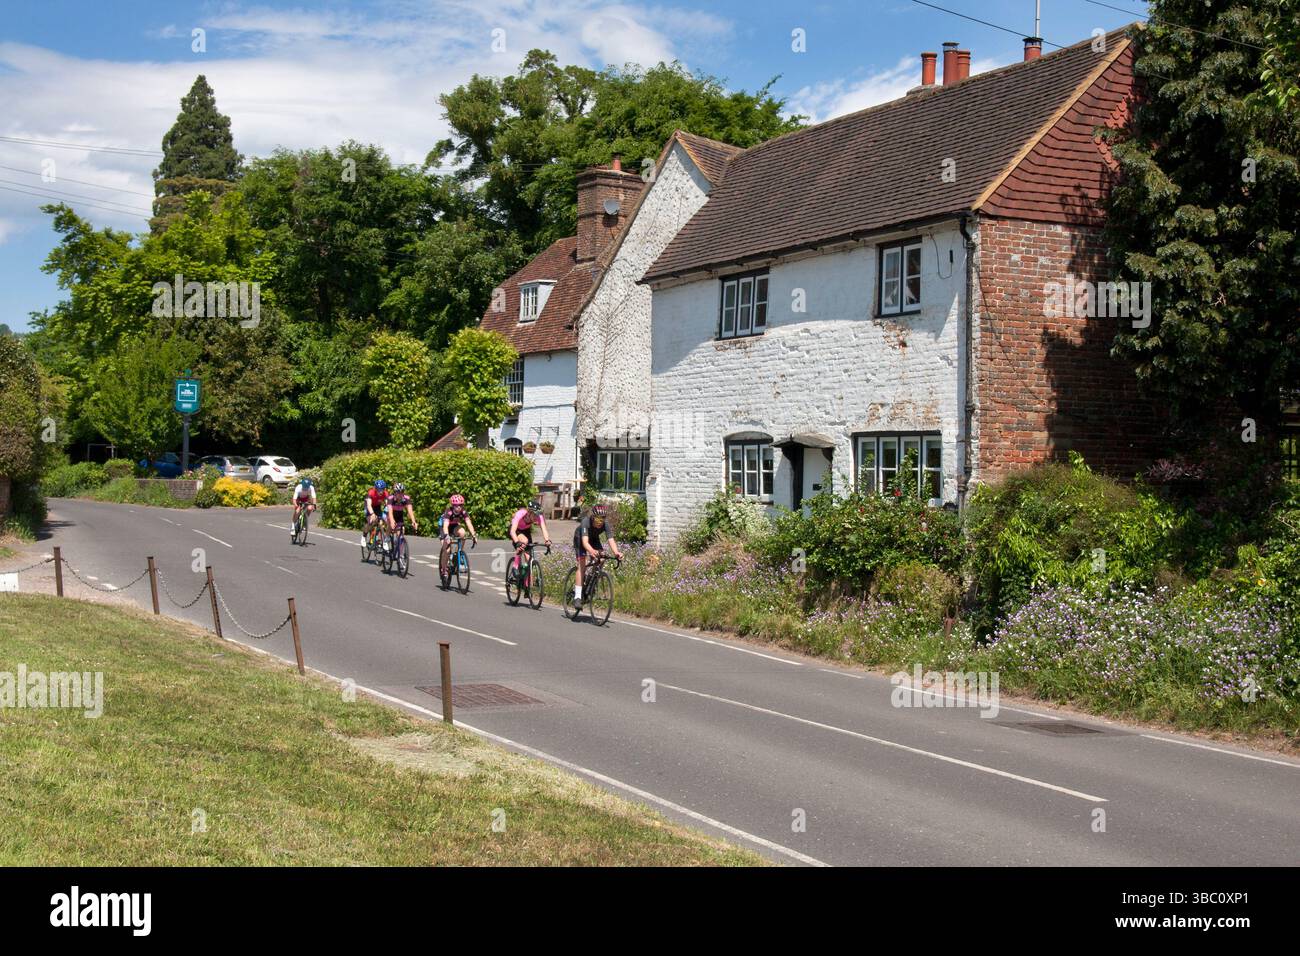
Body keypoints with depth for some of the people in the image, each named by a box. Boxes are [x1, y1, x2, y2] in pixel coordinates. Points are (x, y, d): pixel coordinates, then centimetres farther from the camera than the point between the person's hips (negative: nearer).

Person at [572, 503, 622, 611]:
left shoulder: (605, 525, -30)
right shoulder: (586, 522, -40)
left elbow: (611, 541, -40)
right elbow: (585, 542, -50)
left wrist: (616, 552, -60)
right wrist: (592, 551, -70)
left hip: (594, 539, 4)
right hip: (580, 538, -4)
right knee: (582, 566, -18)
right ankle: (577, 597, -20)